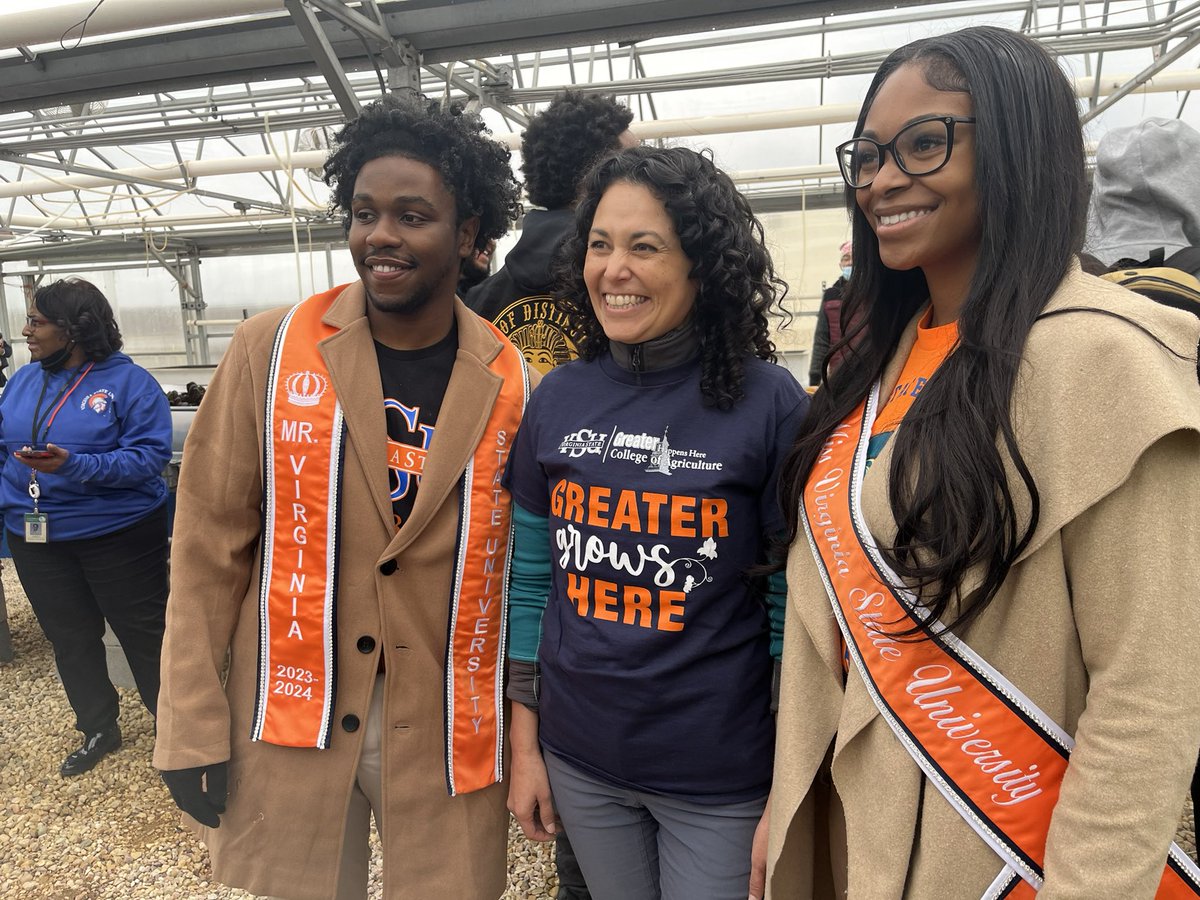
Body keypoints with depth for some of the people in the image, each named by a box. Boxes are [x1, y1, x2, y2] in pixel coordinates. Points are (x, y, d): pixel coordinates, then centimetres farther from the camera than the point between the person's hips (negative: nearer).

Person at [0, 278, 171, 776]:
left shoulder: (129, 381, -13)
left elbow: (150, 456, -20)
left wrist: (76, 466, -30)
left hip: (117, 533, -6)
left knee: (143, 631, 6)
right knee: (70, 637, 17)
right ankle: (98, 729, 35)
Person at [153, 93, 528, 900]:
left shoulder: (509, 385, -6)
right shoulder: (269, 350, -7)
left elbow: (524, 567, 0)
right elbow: (209, 547, -4)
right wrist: (193, 726, -4)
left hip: (448, 732, 0)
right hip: (287, 723, 0)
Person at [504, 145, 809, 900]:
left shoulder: (769, 404, -13)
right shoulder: (558, 400, -3)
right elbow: (529, 581, 4)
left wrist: (789, 799, -7)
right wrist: (524, 745, 6)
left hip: (722, 780, -3)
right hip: (578, 763, 4)